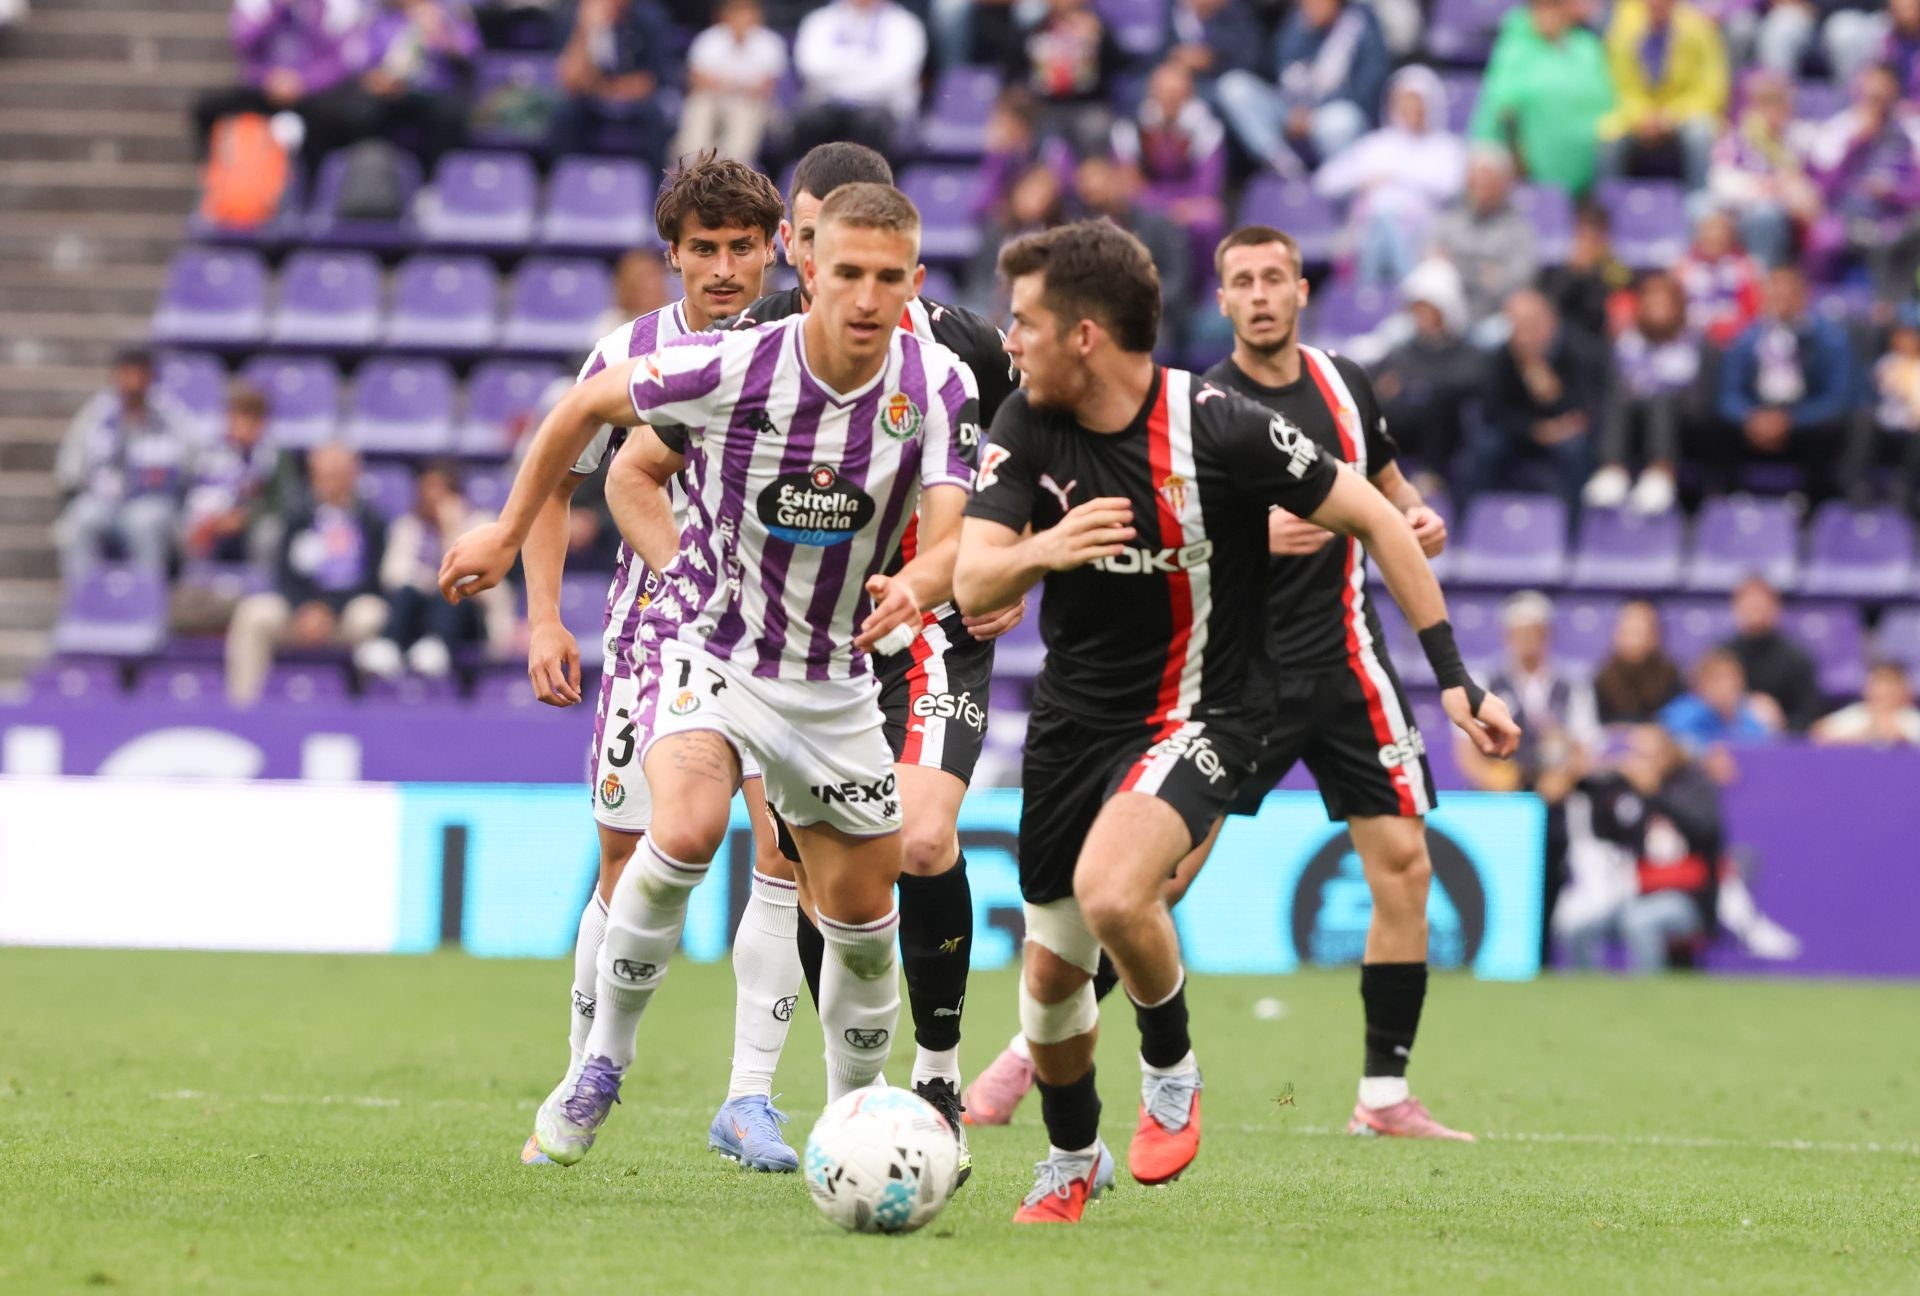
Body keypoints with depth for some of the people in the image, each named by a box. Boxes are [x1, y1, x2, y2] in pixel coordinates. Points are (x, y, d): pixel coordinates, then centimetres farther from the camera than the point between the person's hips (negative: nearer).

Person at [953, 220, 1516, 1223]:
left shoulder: (1218, 430, -20)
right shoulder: (1026, 427, -8)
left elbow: (1376, 521, -10)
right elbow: (971, 585, -15)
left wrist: (1454, 679, -11)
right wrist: (1040, 550, -39)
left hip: (1193, 714, -5)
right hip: (1072, 717, 5)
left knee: (1110, 894, -32)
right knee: (1051, 970, 11)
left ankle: (1171, 1068, -2)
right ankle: (1071, 1158, 38)